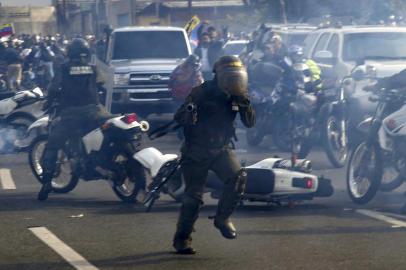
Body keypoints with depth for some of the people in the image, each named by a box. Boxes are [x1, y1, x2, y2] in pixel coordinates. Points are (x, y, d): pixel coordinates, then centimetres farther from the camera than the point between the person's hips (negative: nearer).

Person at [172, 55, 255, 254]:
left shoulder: (237, 96, 0)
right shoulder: (202, 92, -15)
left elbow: (250, 123, -2)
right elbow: (179, 117, -19)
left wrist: (244, 104, -20)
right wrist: (189, 113, -43)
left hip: (221, 148, 4)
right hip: (196, 150, -4)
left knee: (238, 178, -21)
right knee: (194, 196, -4)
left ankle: (222, 218, -2)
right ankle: (182, 238, 11)